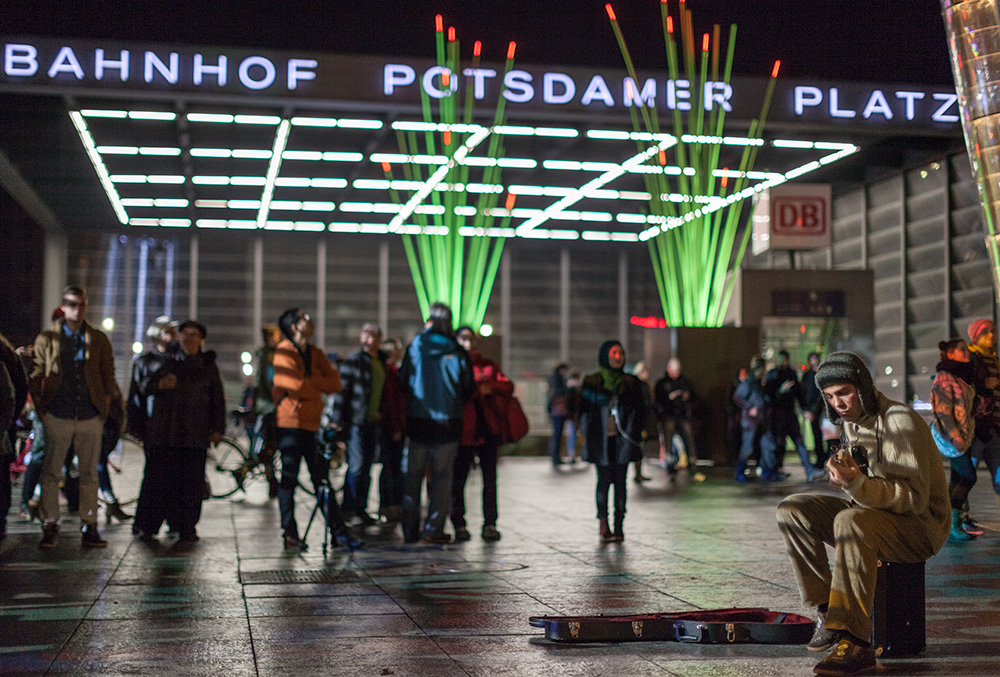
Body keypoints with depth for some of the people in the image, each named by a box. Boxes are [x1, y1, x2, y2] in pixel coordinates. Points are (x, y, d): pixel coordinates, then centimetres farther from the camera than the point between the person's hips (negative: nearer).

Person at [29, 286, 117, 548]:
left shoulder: (99, 339, 7)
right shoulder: (47, 339, 4)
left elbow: (108, 375, 12)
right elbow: (35, 376, 7)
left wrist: (105, 406, 5)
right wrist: (41, 408, 1)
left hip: (91, 417, 1)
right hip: (57, 417, -1)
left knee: (89, 474, 5)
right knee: (51, 472, 0)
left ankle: (90, 527, 11)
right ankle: (50, 526, 7)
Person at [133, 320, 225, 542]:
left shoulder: (208, 366, 14)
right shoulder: (167, 362, 13)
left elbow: (217, 401, 16)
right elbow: (146, 386, 3)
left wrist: (217, 428, 8)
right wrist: (160, 384, -19)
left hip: (196, 435, 1)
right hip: (164, 433, 0)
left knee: (192, 481, -2)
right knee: (157, 478, -4)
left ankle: (187, 528, 9)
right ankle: (146, 526, 5)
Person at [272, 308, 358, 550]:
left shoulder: (316, 354, 14)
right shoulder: (285, 352, -7)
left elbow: (335, 383, 4)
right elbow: (296, 387, -19)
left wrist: (310, 382, -9)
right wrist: (320, 383, -4)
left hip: (312, 423, 7)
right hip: (290, 423, -6)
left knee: (322, 479, 7)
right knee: (289, 479, -1)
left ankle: (339, 532, 9)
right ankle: (289, 535, 6)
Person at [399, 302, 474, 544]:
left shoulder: (416, 346, -3)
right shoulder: (457, 351, -2)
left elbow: (403, 380, 2)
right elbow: (469, 388, 2)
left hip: (418, 421, 0)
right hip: (448, 422, 0)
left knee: (413, 475, 10)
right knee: (441, 476, 6)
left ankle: (410, 529, 10)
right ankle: (433, 528, 3)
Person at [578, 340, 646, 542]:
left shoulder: (631, 383, 9)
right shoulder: (591, 383, 4)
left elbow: (639, 410, 11)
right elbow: (584, 410, 5)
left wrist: (635, 433, 0)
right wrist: (587, 435, -4)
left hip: (622, 439, 1)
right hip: (601, 439, -1)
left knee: (620, 481, 1)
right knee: (604, 480, -2)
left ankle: (619, 526, 4)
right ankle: (603, 526, 2)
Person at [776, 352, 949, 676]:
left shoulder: (900, 421, -18)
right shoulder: (853, 422, 8)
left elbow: (916, 497, -24)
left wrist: (858, 485, -37)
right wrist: (845, 475, -6)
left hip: (920, 524, -8)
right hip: (872, 513, 9)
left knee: (851, 521, -38)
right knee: (792, 509, -7)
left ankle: (854, 642, -38)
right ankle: (827, 610, -8)